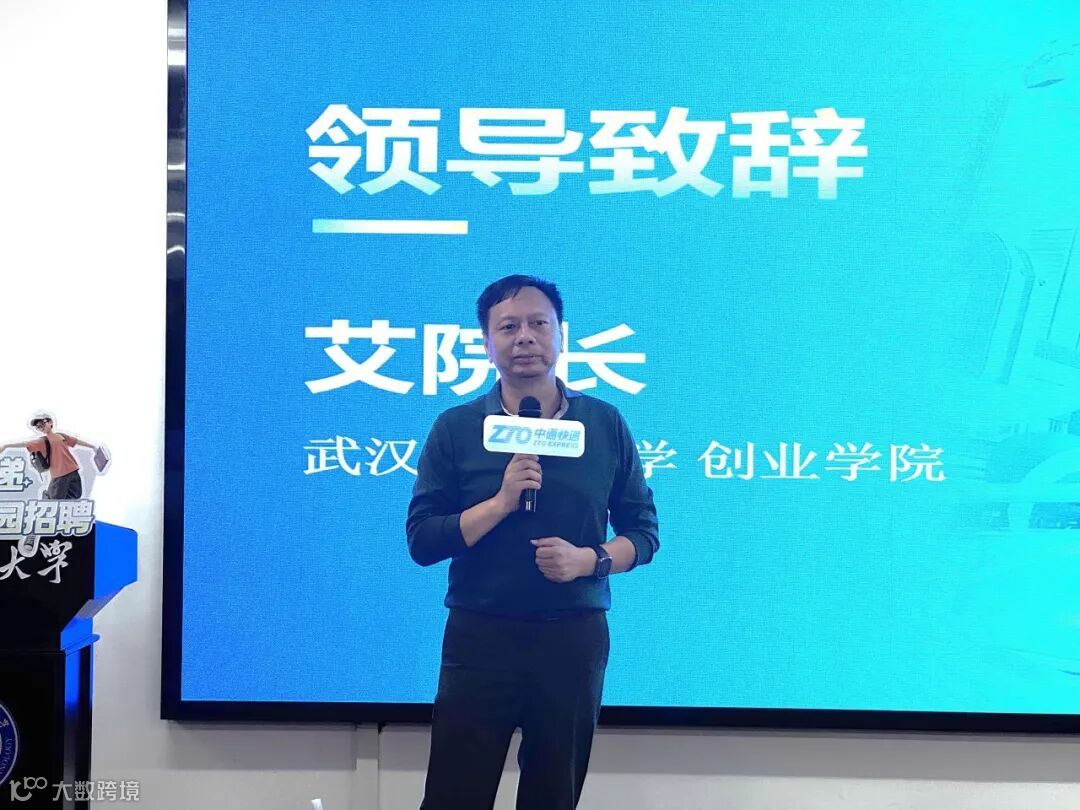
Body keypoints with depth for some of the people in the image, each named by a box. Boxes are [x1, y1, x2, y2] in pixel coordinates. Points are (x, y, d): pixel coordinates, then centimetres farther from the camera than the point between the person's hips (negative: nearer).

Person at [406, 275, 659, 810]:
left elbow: (643, 531, 5)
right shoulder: (455, 429, -1)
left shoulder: (605, 424, 2)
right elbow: (421, 540, -6)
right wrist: (502, 501, -18)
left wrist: (590, 559, -14)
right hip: (479, 635, -1)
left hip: (575, 637, 2)